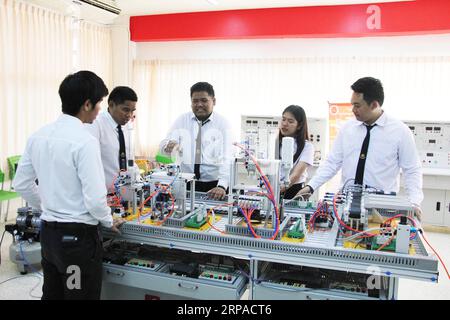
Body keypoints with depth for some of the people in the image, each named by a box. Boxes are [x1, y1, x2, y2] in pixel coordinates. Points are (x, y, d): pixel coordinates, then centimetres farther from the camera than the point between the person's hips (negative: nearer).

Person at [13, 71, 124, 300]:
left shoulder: (38, 135, 1)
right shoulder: (84, 141, -21)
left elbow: (21, 184, 9)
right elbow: (94, 198, -22)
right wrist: (109, 221, -3)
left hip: (48, 231, 7)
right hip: (78, 236, -7)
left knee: (51, 294, 22)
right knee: (81, 295, 9)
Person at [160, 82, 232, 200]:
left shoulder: (222, 124, -1)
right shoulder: (182, 120, 6)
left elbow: (226, 158, -11)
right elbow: (163, 145, -3)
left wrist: (222, 186, -25)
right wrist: (169, 145, -26)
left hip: (213, 185, -2)